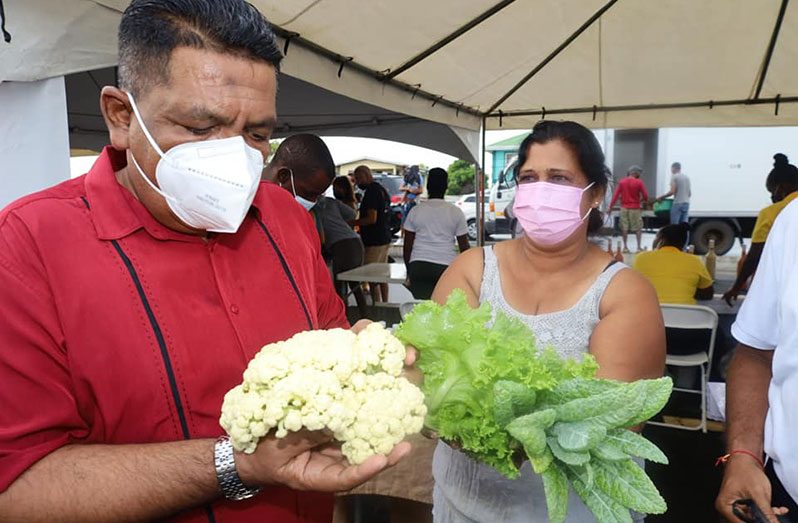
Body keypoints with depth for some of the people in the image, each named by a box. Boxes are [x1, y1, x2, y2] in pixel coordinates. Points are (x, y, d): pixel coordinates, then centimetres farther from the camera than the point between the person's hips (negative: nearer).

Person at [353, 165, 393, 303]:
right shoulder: (381, 189, 16)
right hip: (385, 239, 10)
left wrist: (353, 222, -14)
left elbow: (372, 218, -22)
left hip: (374, 242, -10)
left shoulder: (371, 191, -15)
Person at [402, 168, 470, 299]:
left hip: (419, 267, 1)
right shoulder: (456, 212, 3)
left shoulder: (415, 211, 5)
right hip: (446, 266, -1)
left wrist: (409, 270, 18)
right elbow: (464, 246, 4)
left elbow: (407, 246, 7)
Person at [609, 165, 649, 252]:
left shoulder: (621, 182, 0)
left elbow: (616, 195, -2)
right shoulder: (639, 182, -8)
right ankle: (639, 247, 4)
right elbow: (645, 196, -5)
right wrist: (641, 200, 16)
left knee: (624, 228, 9)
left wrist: (611, 206, 1)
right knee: (638, 228, 7)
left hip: (624, 208, 3)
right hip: (635, 208, -2)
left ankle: (625, 247, 10)